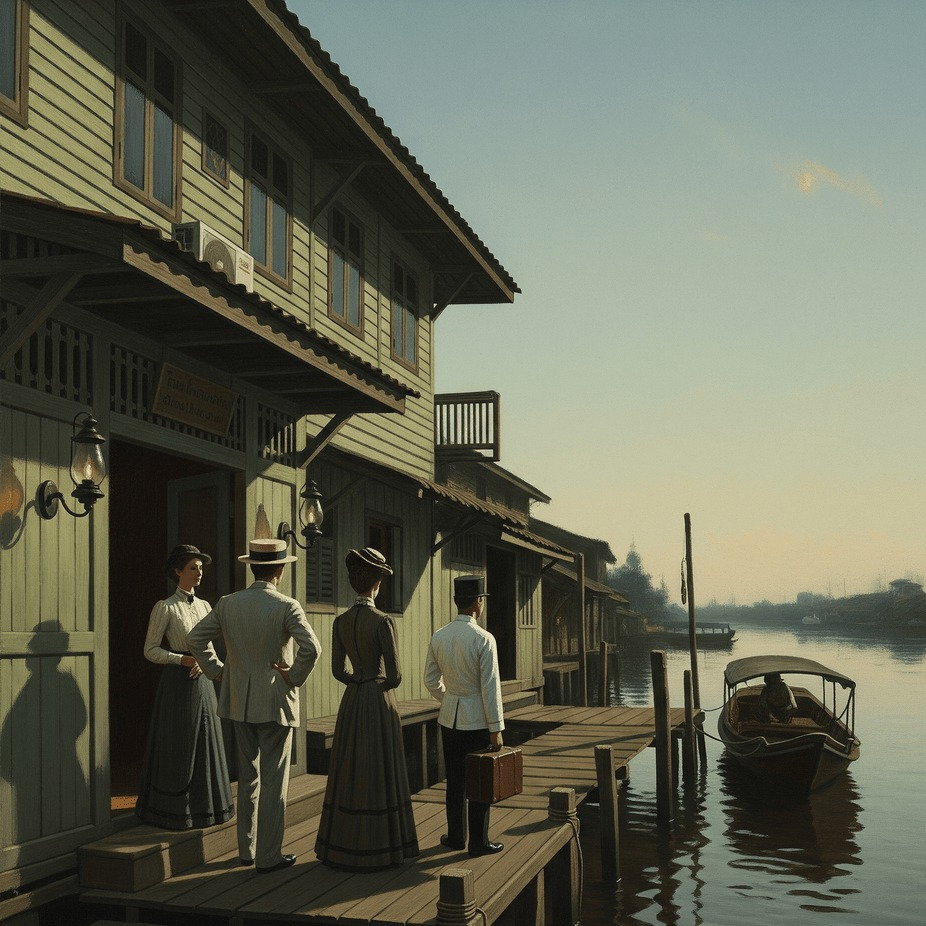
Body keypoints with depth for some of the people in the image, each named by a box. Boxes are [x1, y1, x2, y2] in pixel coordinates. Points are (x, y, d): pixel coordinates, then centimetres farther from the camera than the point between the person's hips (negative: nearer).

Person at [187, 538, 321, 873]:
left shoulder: (227, 604, 0)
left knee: (248, 777, 17)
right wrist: (294, 677, -10)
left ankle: (246, 849, 25)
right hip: (275, 703, -5)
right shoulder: (287, 607, -13)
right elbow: (311, 647, -25)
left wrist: (218, 670, 11)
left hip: (239, 704, 5)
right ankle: (268, 856, 8)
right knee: (273, 780, 4)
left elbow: (195, 638, 5)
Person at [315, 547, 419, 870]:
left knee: (351, 774, 12)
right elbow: (395, 676, -15)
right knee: (379, 775, 3)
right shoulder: (383, 621, -16)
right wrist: (380, 684, 5)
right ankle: (376, 847, 8)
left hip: (351, 703, 5)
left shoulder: (340, 622, 1)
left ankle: (344, 846, 18)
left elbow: (338, 670, 4)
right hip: (380, 703, -5)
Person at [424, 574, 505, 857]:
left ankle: (455, 836, 25)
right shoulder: (483, 639, -17)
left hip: (449, 717, 5)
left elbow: (431, 680, 9)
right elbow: (490, 687, -17)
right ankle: (478, 841, 12)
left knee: (455, 779, 16)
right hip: (477, 720, -5)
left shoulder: (438, 637, 0)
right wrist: (496, 729, -11)